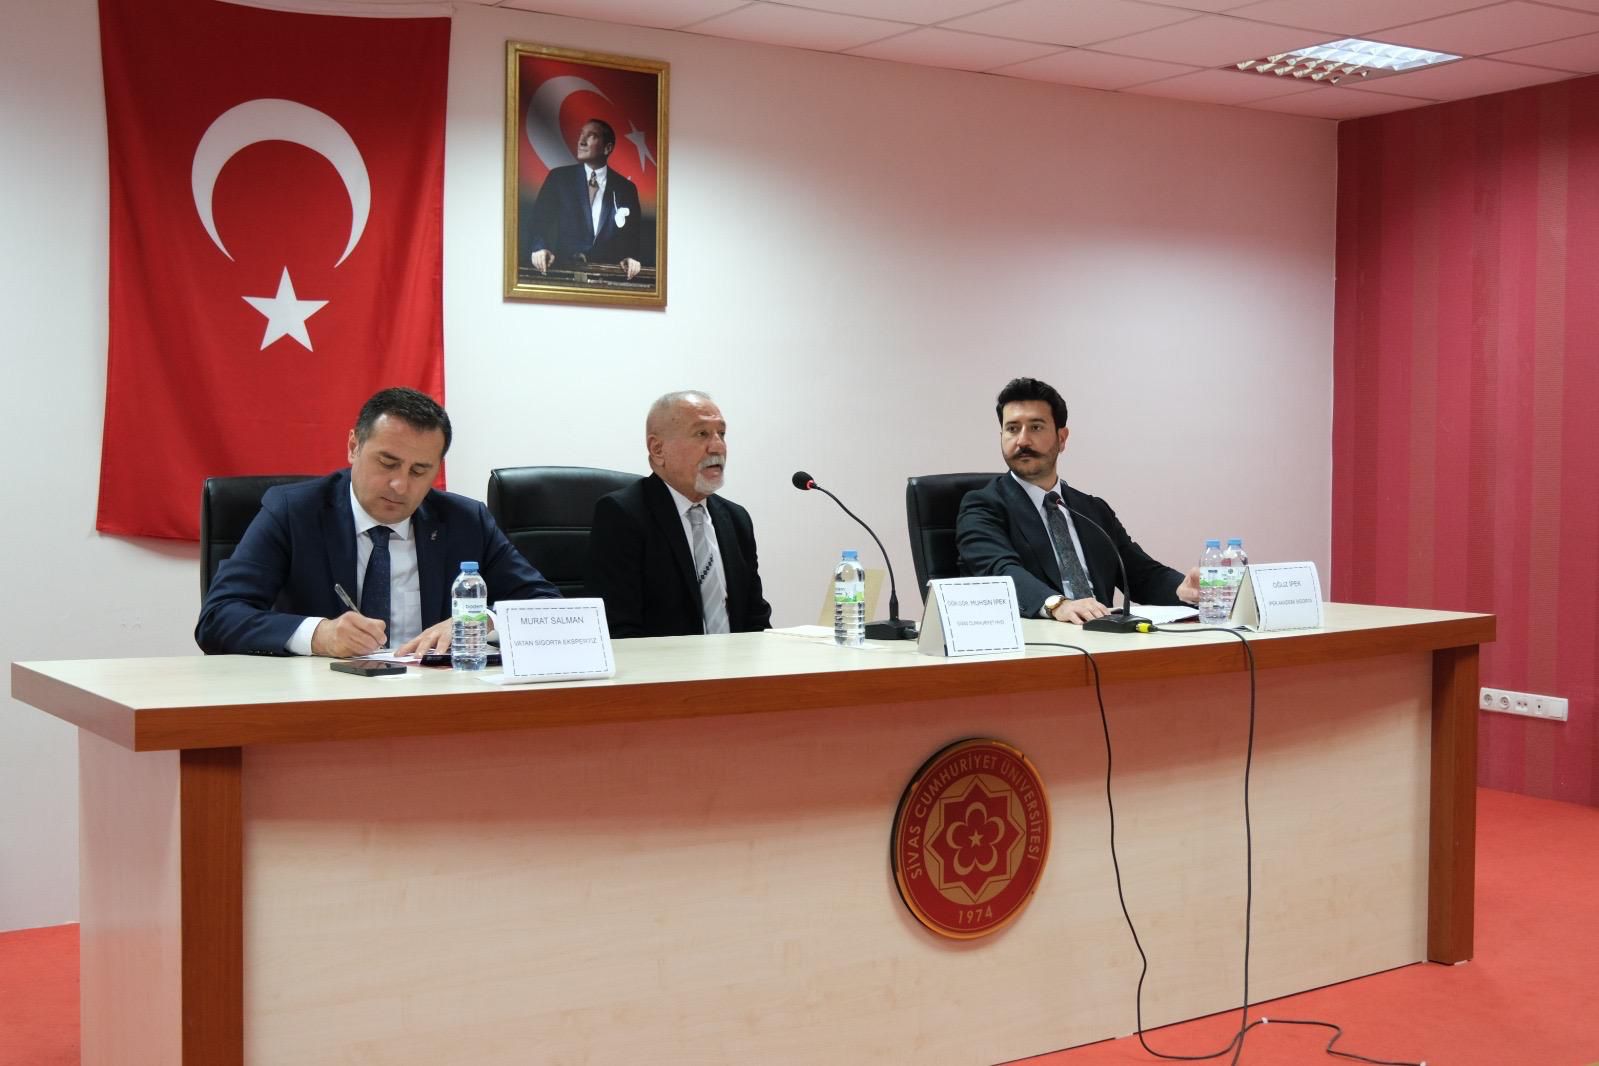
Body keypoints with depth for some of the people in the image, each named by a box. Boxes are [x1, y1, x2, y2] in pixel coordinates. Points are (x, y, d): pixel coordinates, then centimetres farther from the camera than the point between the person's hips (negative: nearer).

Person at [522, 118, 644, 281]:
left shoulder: (626, 188, 10)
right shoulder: (559, 177, 8)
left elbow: (634, 236, 11)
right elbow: (536, 220, 3)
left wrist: (632, 259, -11)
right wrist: (538, 248, -17)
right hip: (562, 269, 0)